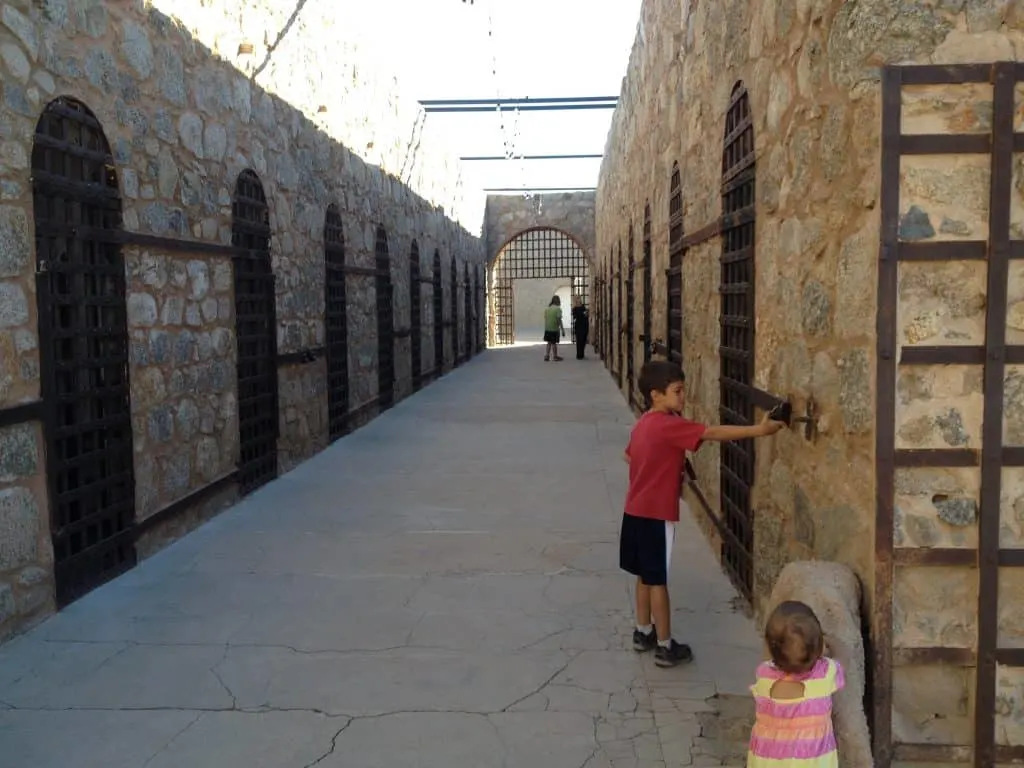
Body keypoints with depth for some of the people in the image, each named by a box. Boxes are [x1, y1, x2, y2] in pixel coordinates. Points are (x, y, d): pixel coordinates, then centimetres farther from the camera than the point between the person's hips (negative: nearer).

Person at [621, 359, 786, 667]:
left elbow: (629, 456, 22)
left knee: (645, 576, 19)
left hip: (636, 511, 9)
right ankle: (665, 647, 10)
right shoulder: (668, 425, -19)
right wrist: (757, 430, -26)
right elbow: (713, 433, -25)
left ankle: (643, 632, 31)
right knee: (657, 581, 0)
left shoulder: (645, 423, 9)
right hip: (656, 515, -9)